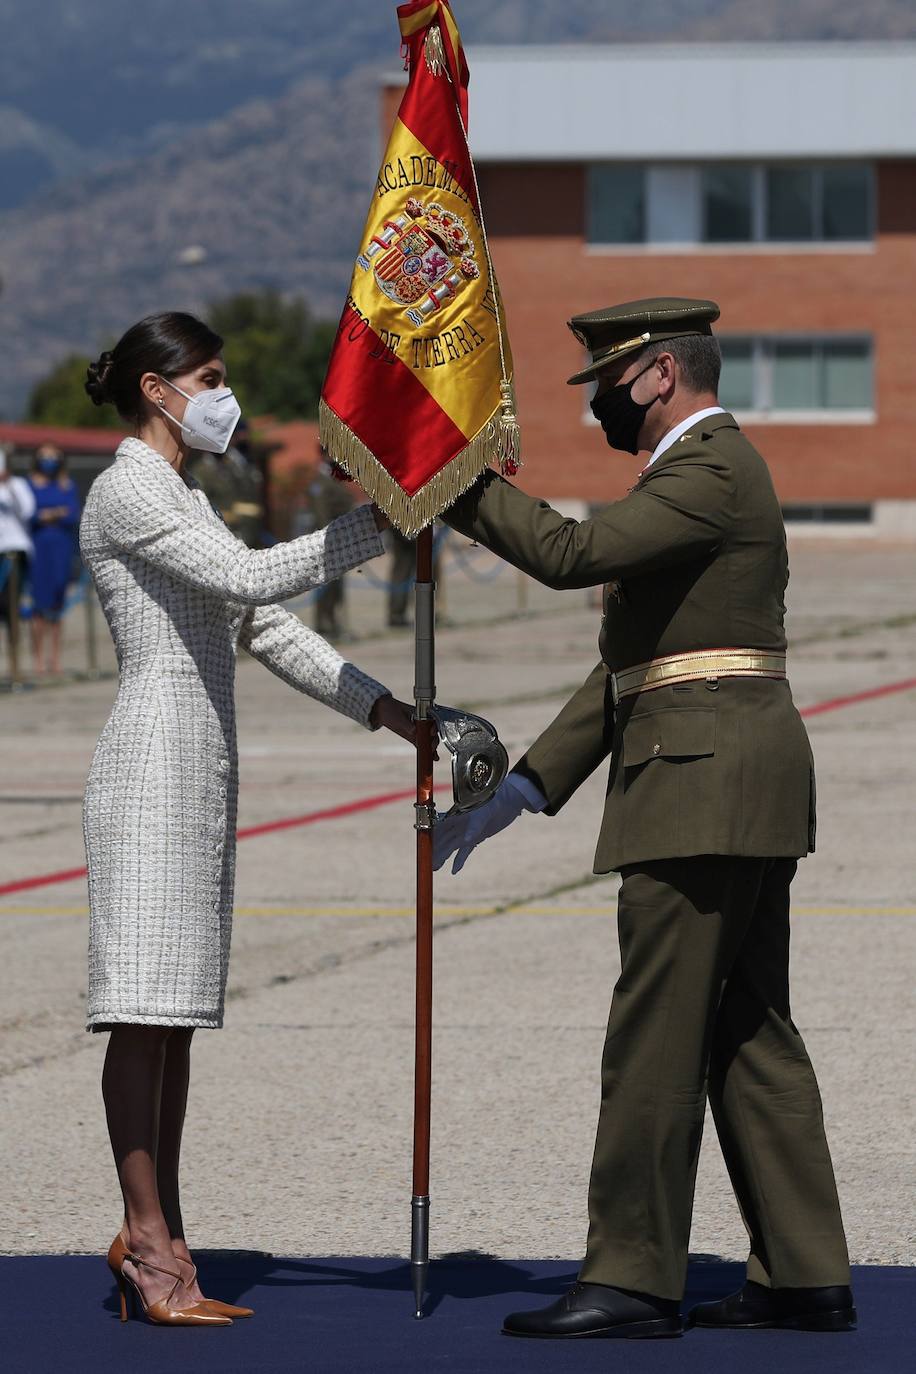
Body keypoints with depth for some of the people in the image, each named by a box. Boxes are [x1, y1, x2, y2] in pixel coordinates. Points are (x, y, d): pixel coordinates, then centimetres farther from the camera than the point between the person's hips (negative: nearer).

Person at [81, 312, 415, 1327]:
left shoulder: (182, 499, 22)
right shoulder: (127, 491, -8)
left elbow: (267, 630, 20)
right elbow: (248, 578, -18)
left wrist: (384, 709, 12)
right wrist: (379, 525, -16)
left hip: (202, 774, 10)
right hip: (153, 760, -10)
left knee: (177, 1010, 7)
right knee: (146, 1007, -10)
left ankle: (158, 1241, 9)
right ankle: (148, 1241, -10)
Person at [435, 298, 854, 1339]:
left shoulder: (710, 471, -10)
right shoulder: (703, 472, 23)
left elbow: (571, 554, -23)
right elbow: (631, 668, 22)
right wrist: (524, 789, 18)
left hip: (705, 781, -11)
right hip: (729, 785, 11)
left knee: (657, 1036, -8)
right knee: (748, 1033, 10)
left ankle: (633, 1280, -6)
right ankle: (805, 1274, 12)